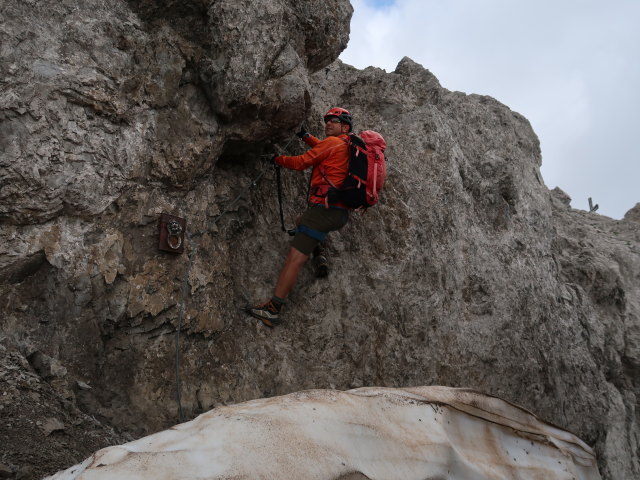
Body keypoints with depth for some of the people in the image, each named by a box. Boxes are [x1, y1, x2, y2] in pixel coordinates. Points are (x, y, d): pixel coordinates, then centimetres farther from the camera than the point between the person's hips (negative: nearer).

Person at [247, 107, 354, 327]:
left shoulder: (332, 142, -5)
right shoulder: (348, 147, 20)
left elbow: (301, 162, -5)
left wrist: (276, 158, 9)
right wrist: (306, 136, 34)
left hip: (324, 208, -9)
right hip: (341, 214, 9)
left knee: (294, 258, -10)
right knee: (303, 222, 37)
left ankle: (272, 309, -12)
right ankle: (320, 257, 13)